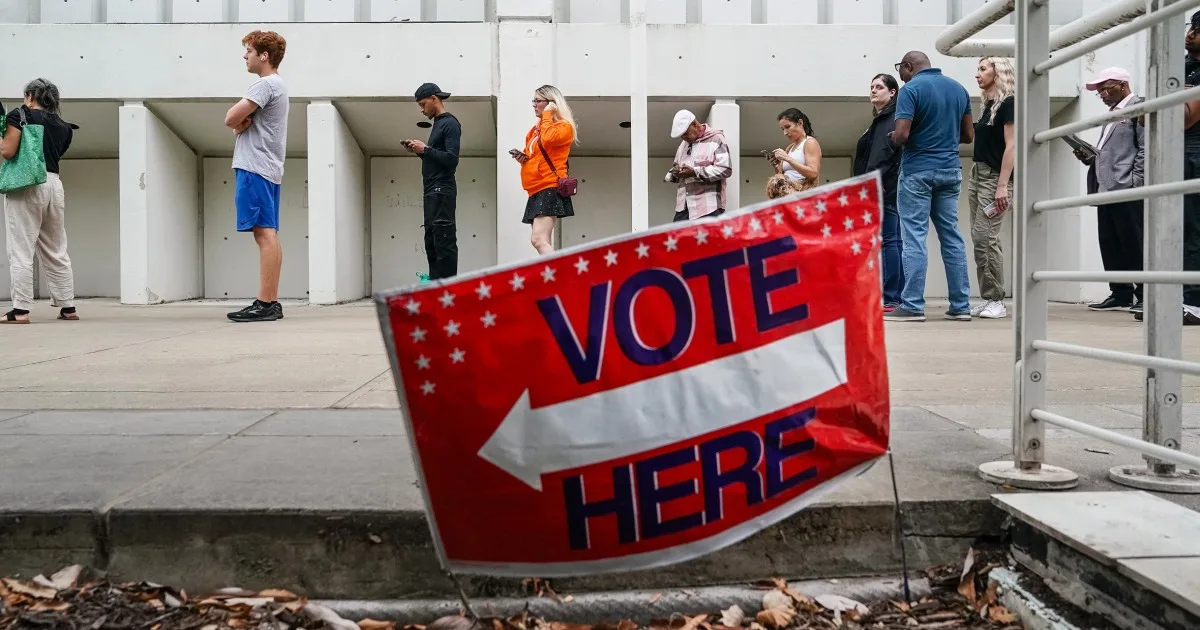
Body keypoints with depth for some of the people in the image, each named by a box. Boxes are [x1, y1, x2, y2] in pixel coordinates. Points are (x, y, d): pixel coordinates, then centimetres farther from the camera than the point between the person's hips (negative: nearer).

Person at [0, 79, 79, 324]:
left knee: (21, 252, -5)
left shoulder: (21, 115, 1)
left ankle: (20, 310, -7)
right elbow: (52, 154, 15)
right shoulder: (63, 127, 16)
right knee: (56, 252, 11)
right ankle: (68, 307, 12)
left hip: (25, 185, -5)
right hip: (54, 184, 5)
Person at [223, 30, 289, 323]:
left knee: (265, 234, -13)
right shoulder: (276, 85, 23)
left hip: (255, 168, -10)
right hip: (268, 168, 10)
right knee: (268, 235, 7)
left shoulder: (265, 84, -9)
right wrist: (243, 121, -3)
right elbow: (238, 122, 18)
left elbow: (231, 118, -15)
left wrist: (240, 120, 6)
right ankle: (271, 303, 9)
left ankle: (265, 304, -15)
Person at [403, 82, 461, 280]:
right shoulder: (438, 123, 20)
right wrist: (419, 150, 8)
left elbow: (451, 160, -17)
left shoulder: (450, 123, -8)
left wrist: (425, 149, -12)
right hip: (432, 191, 10)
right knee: (431, 241, 6)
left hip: (442, 191, -10)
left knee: (444, 241, -11)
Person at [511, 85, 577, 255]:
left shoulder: (563, 126, -5)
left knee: (538, 240, -22)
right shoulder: (537, 128, 19)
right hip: (537, 190, 9)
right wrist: (522, 156, 10)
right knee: (542, 241, 8)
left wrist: (547, 115, -12)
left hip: (550, 189, -9)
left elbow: (548, 139, -27)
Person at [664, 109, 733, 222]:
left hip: (708, 206, -7)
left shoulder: (716, 140, -3)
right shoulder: (683, 145, 21)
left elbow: (725, 169, -14)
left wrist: (695, 172, -17)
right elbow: (676, 166, 27)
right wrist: (676, 173, 1)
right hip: (684, 206, 7)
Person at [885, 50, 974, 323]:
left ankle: (912, 306, -6)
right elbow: (968, 135, 12)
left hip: (918, 170, -6)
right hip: (950, 170, 6)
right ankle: (960, 305, 10)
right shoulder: (959, 88, 10)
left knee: (915, 237, -4)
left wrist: (894, 138, 3)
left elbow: (901, 135, -18)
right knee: (952, 236, 8)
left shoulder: (911, 89, -9)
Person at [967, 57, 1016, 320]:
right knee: (979, 238, 5)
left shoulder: (1008, 103, -7)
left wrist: (1002, 186, -21)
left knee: (986, 236, -12)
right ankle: (987, 299, 9)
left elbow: (1011, 146, -14)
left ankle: (996, 301, -7)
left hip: (995, 177, -9)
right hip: (977, 175, 9)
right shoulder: (987, 105, 17)